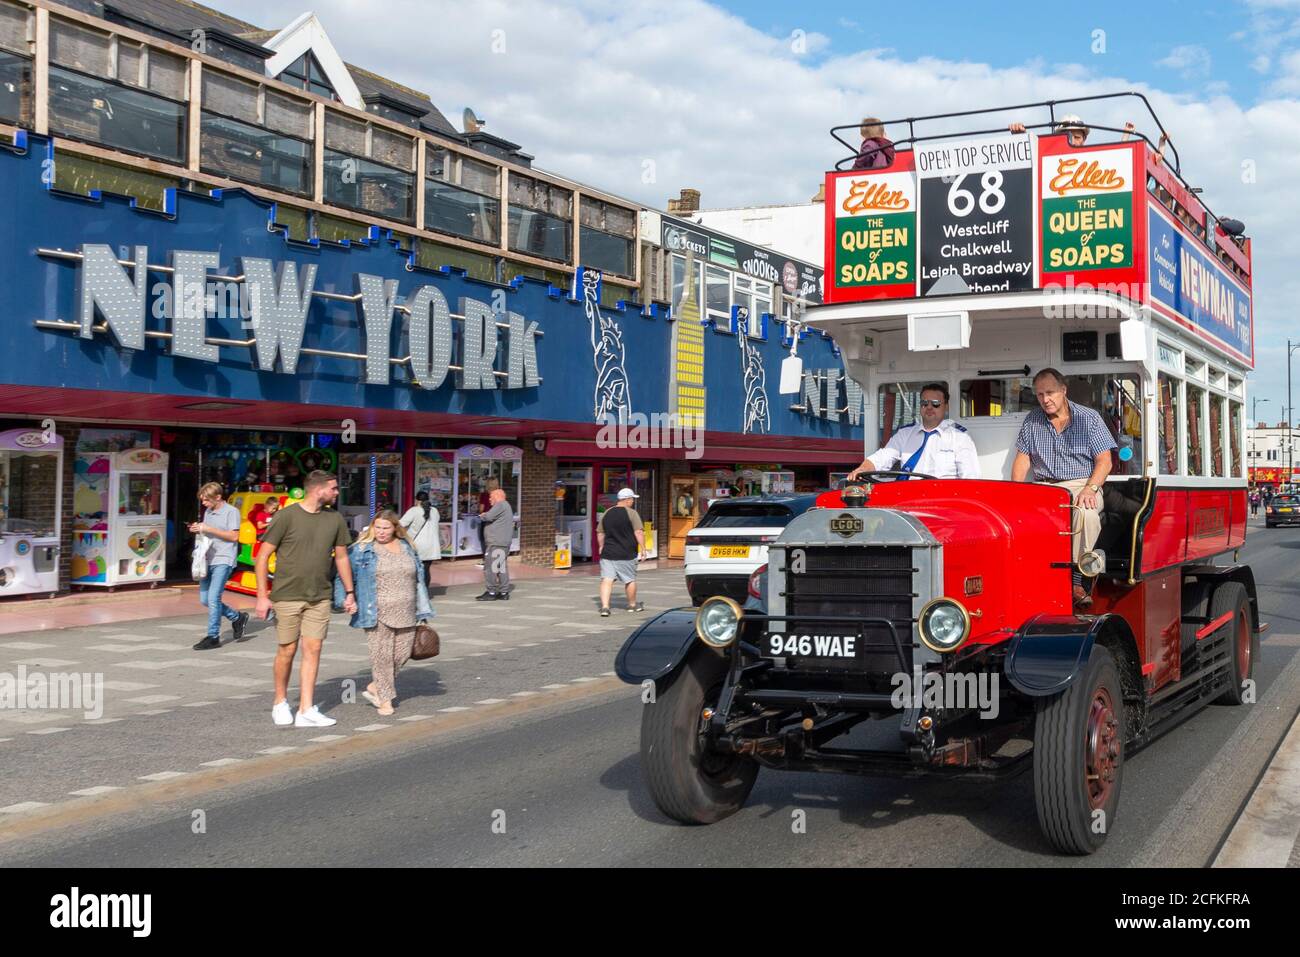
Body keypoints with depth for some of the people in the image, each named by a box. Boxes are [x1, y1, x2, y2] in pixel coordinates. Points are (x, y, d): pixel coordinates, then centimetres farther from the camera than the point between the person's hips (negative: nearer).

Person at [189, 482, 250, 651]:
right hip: (208, 560, 8)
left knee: (213, 598, -13)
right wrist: (198, 530, 1)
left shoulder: (231, 511, -6)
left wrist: (209, 529, -16)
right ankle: (237, 618, 23)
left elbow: (234, 536, -13)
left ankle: (213, 637, -5)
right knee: (204, 600, 7)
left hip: (223, 561, -8)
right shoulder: (208, 512, 16)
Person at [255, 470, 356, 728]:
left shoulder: (335, 519, 6)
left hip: (319, 598, 4)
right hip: (287, 597, -3)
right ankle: (280, 703, 24)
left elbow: (341, 557, 16)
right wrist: (262, 596, -9)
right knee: (287, 651, 5)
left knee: (313, 650, -1)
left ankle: (306, 710, 1)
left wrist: (349, 593, 13)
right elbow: (263, 556, -6)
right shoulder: (287, 516, -8)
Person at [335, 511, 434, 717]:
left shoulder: (406, 547, 12)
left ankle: (374, 687, 25)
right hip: (378, 615, -5)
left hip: (406, 614, 5)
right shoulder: (362, 549, -2)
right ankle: (385, 698, 13)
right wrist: (345, 600, -14)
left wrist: (423, 612, 18)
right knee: (381, 656, -1)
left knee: (402, 654, 6)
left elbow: (418, 578, 19)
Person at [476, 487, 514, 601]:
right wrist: (485, 517, 10)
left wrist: (482, 515, -1)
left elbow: (488, 516, -21)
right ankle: (504, 593, 15)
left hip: (496, 543, -11)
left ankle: (491, 592, -8)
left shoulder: (500, 505, -10)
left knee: (489, 567, -8)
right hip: (504, 542, 11)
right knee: (502, 567, 12)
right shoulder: (506, 506, 23)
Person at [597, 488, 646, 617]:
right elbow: (639, 532, -14)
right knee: (630, 580, 13)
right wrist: (643, 548, -9)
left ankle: (604, 606, -15)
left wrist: (601, 547, 26)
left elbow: (600, 533, 15)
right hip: (626, 555, -3)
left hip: (608, 553, 4)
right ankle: (632, 604, 29)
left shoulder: (606, 513, 9)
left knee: (607, 580, -2)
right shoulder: (631, 513, -7)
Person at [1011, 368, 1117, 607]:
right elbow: (1022, 460, 12)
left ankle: (1074, 579, -31)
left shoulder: (1089, 418, 5)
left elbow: (1104, 460, 0)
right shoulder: (1032, 421, 15)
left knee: (1086, 513, -38)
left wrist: (1090, 488, -17)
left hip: (1081, 484, -2)